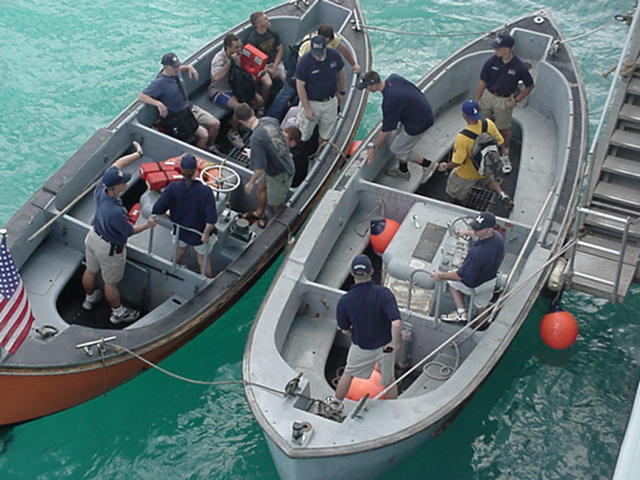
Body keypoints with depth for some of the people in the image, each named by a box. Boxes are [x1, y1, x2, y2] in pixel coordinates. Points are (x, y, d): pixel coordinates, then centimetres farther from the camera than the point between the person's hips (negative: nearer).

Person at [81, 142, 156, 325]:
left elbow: (116, 165, -7)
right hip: (110, 248, -7)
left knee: (90, 271, 31)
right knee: (111, 282, 16)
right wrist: (147, 226, -5)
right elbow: (129, 231, -22)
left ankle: (89, 298, 58)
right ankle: (118, 313, 40)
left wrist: (138, 154, -1)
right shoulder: (115, 212, -42)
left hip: (93, 236, 8)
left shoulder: (100, 189, -23)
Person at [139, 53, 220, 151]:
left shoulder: (175, 72, -1)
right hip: (177, 116, -8)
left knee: (215, 124, 3)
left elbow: (181, 67, 26)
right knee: (203, 135, -20)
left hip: (189, 107, 8)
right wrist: (158, 104, -42)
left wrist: (189, 68, 4)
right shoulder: (159, 83, -24)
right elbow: (141, 97, -29)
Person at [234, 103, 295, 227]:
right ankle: (259, 213, 55)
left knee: (276, 204, 18)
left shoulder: (257, 138, -36)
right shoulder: (270, 120, -13)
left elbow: (260, 168, -30)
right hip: (286, 164, 8)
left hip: (280, 174, -8)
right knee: (260, 186, 31)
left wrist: (251, 182, -10)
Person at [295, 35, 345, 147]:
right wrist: (307, 109, -17)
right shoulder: (304, 61, -25)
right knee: (304, 134, 6)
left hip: (331, 101, 4)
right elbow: (300, 86, -18)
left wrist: (341, 92, 14)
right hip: (311, 103, -4)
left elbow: (340, 72, 6)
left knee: (325, 133, 20)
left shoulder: (334, 55, -15)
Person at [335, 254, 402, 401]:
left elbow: (345, 330, -5)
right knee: (388, 379, 26)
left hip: (361, 348, 1)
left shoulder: (344, 301, -21)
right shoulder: (383, 293, -25)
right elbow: (397, 323, -34)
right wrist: (394, 343, -17)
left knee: (348, 374, 28)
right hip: (385, 346, 0)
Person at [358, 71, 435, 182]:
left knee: (397, 149, 5)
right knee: (395, 138, 21)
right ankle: (403, 170, 38)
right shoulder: (392, 78, -8)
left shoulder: (390, 99, -32)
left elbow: (386, 129, -22)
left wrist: (374, 148, -10)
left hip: (419, 123, -9)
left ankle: (427, 164, 19)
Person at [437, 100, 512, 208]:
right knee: (488, 180, 36)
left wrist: (446, 166, -9)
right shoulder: (489, 124, -23)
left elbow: (457, 162, -28)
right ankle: (503, 195, 20)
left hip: (467, 174, -4)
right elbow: (499, 142, -6)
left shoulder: (462, 138, -37)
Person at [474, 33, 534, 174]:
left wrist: (516, 100, -9)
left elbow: (529, 86, -4)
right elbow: (482, 82, -5)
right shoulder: (491, 62, -14)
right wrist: (476, 101, -5)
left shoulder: (519, 67, -18)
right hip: (487, 96, 2)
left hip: (504, 101, -2)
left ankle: (505, 155, 32)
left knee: (505, 130, 12)